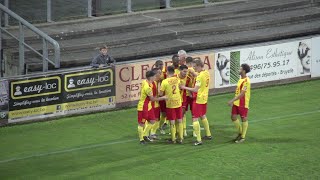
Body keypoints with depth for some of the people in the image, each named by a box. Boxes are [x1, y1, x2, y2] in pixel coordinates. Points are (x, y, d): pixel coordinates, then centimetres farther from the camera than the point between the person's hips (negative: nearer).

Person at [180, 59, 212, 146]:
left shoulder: (200, 76, -23)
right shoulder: (207, 73, 3)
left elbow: (196, 89, -25)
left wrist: (185, 87, -18)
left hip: (198, 99, -9)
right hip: (204, 98, 9)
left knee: (195, 118, -5)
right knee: (203, 116, 26)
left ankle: (199, 140, -8)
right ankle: (208, 135, 37)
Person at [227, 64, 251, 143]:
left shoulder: (246, 81, -21)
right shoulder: (241, 79, 9)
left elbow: (242, 94, -24)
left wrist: (232, 100, -25)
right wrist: (233, 101, 19)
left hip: (243, 104, -9)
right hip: (236, 103, 9)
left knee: (244, 119, 3)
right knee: (233, 117, 11)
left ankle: (243, 137, 12)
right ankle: (240, 133, 28)